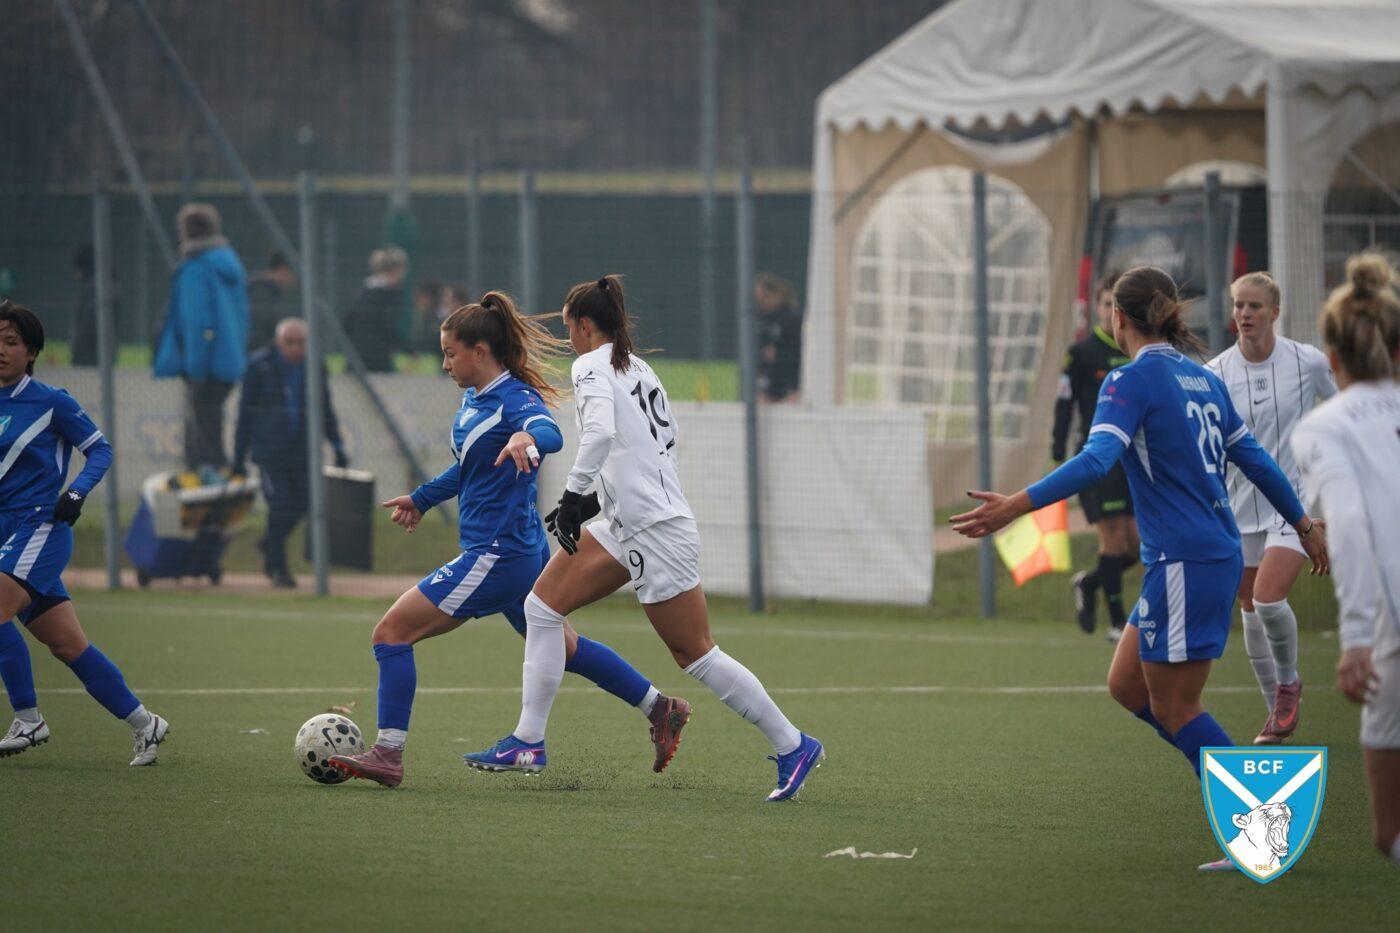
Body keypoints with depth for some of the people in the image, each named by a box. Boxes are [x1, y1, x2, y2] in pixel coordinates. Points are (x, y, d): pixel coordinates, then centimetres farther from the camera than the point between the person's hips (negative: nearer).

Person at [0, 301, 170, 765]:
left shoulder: (50, 402, -5)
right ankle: (143, 723, 15)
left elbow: (100, 449, 1)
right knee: (68, 644, 6)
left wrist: (76, 493, -13)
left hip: (39, 528, -6)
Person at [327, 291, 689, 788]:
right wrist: (422, 498, 37)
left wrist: (527, 437, -61)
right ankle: (660, 709, 31)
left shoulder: (515, 398, -16)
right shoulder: (474, 397, 11)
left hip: (498, 556, -10)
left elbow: (550, 433, -39)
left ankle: (388, 755, -12)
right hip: (522, 549, 10)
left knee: (392, 631, -11)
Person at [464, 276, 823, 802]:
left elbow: (600, 430, -30)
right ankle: (528, 742, 5)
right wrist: (598, 499, 20)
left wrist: (575, 494, -26)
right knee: (542, 605, 6)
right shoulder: (637, 368, 15)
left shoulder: (592, 367, -11)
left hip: (654, 531, -9)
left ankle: (793, 747, 6)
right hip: (626, 526, 9)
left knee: (694, 654, -2)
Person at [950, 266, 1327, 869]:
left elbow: (1096, 460, -25)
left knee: (1174, 707, -1)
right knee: (1128, 686, 15)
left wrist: (1016, 506, -31)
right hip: (1218, 554, 9)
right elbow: (1253, 458, 21)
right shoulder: (1202, 378, 14)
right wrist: (1303, 522, 33)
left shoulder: (1132, 381, -11)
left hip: (1185, 565, -9)